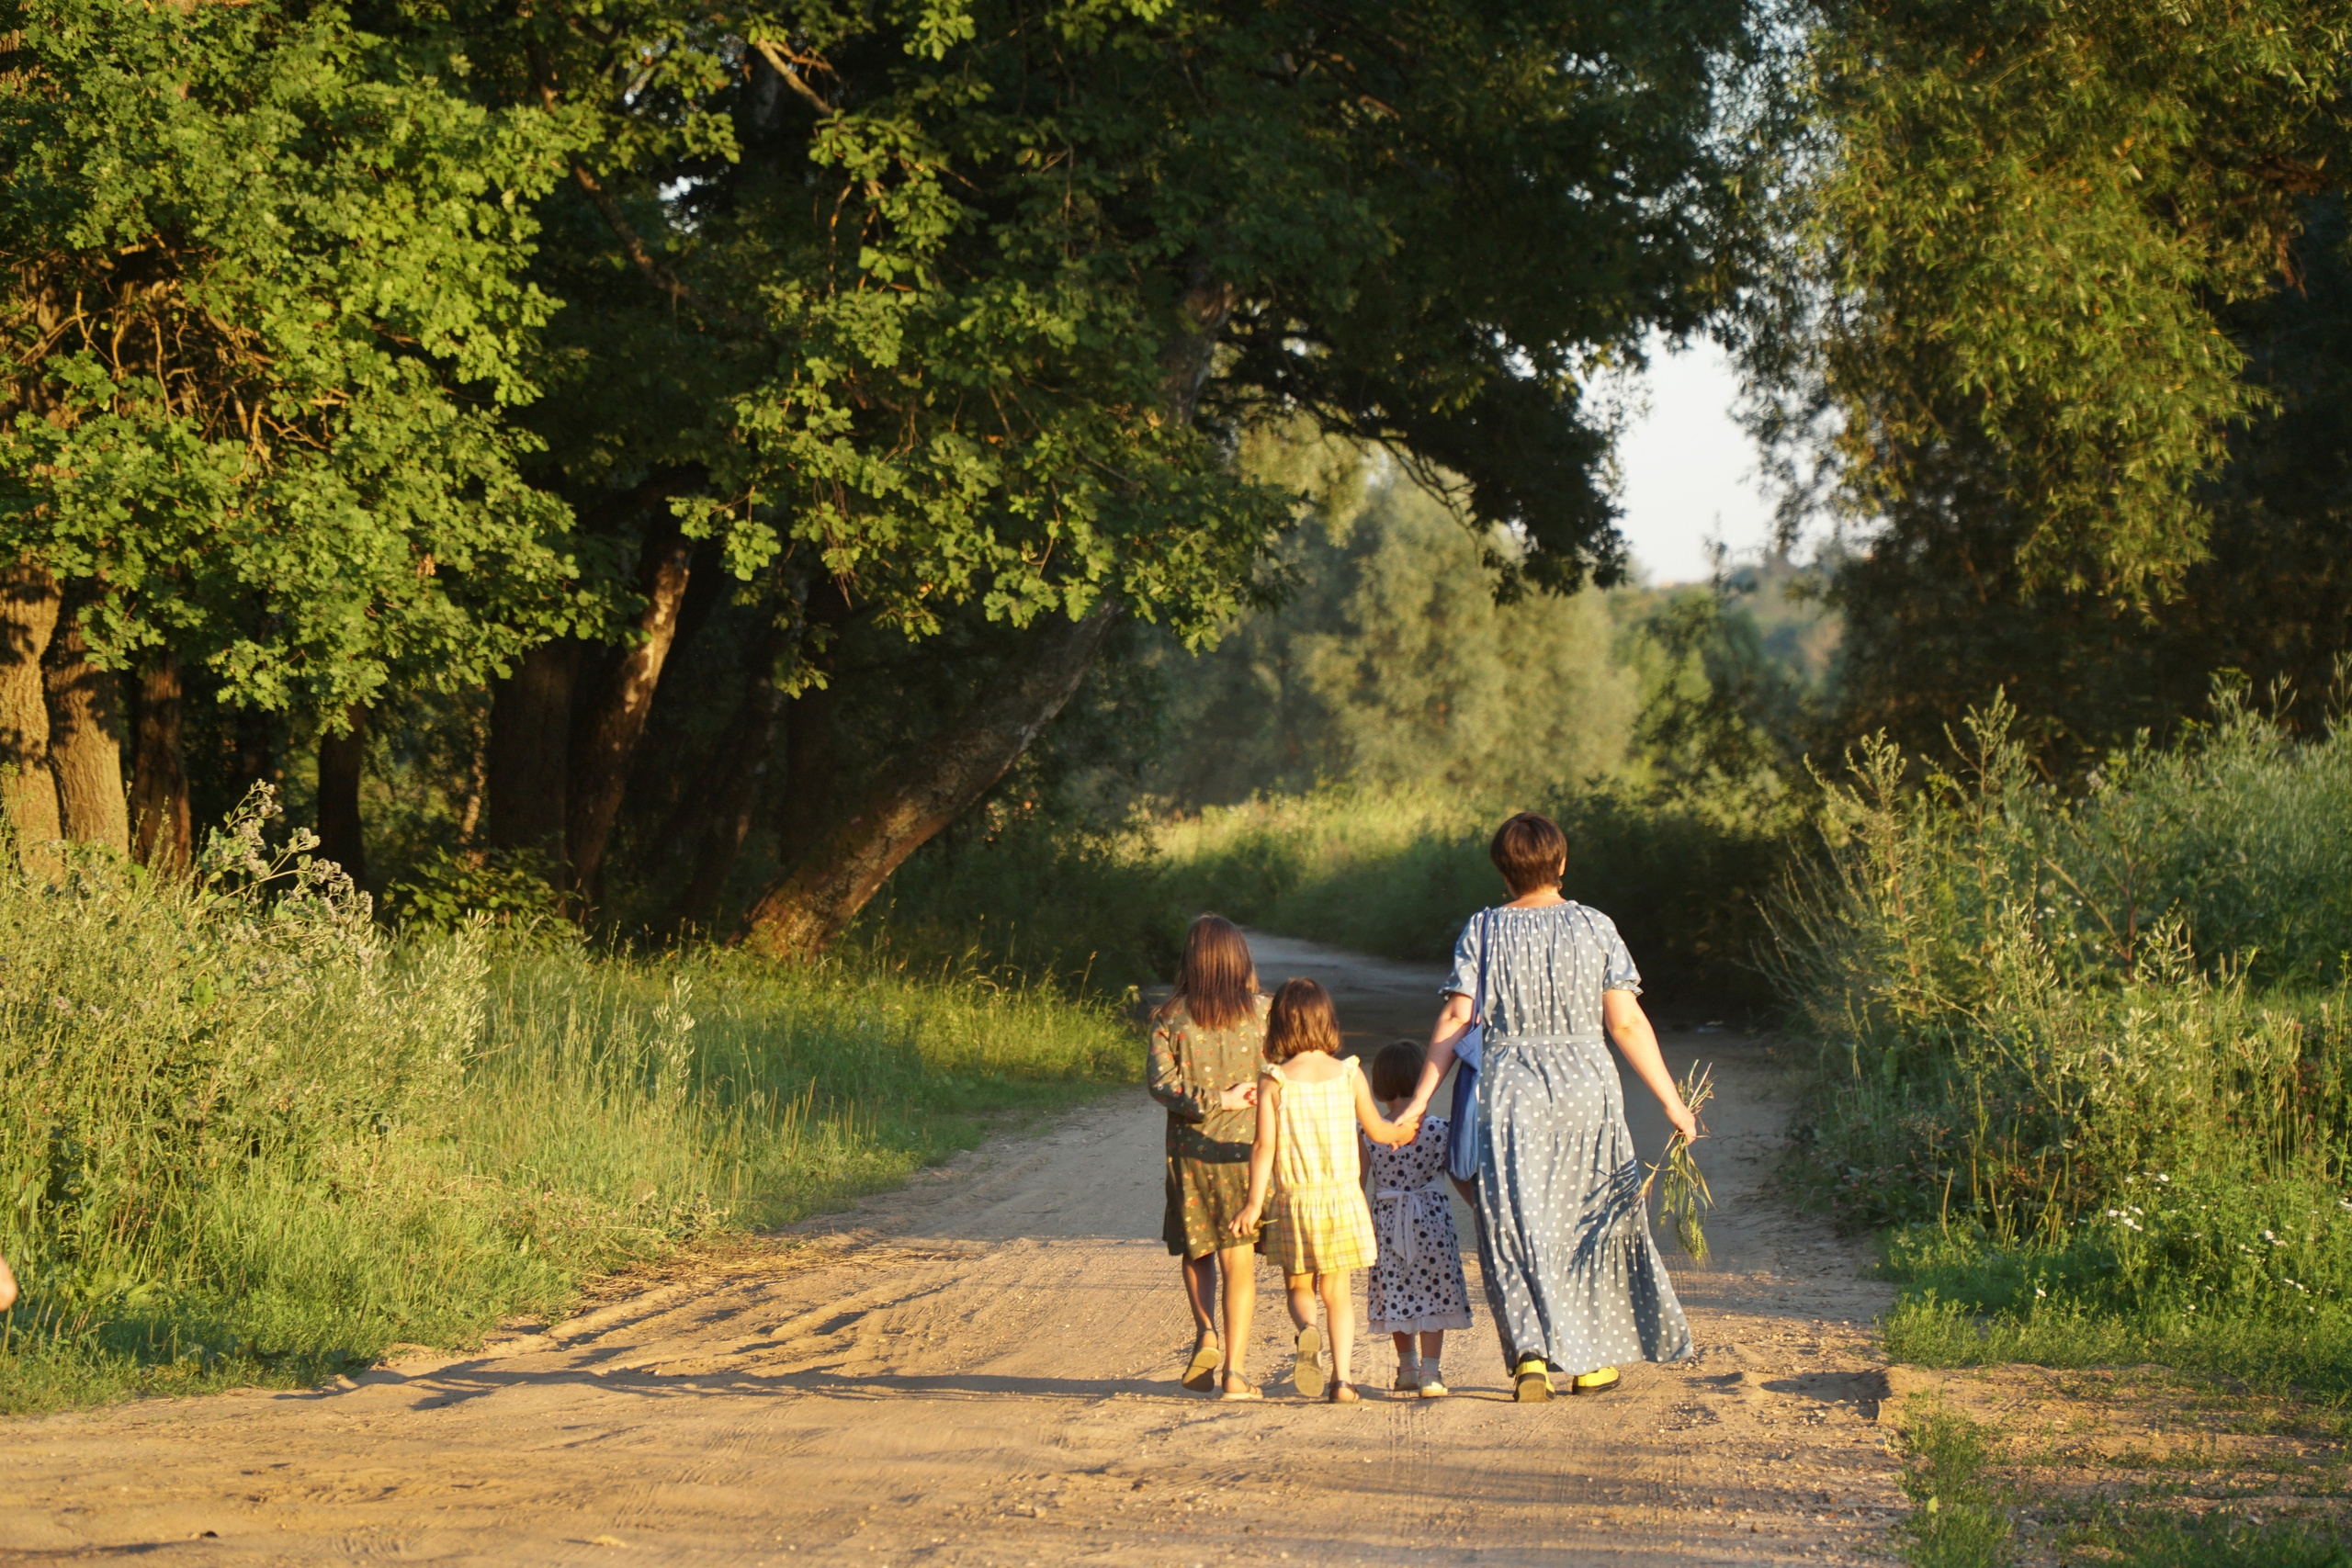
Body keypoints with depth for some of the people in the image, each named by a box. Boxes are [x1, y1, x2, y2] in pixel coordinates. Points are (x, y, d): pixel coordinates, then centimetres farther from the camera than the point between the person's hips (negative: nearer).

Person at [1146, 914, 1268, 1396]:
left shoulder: (1170, 1016, -2)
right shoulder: (1262, 1012, -2)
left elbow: (1160, 1080, -10)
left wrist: (1215, 1100, -9)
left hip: (1190, 1147, 1)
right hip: (1246, 1145, -1)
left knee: (1197, 1249, 19)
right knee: (1240, 1257, 2)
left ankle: (1205, 1333, -2)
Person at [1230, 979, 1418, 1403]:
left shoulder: (1274, 1080, -6)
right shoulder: (1349, 1073, -1)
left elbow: (1264, 1145, -9)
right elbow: (1377, 1130, 8)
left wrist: (1254, 1203, -3)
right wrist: (1404, 1131, 30)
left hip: (1294, 1199, -1)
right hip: (1343, 1195, 1)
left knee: (1299, 1287, 13)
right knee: (1338, 1292, 10)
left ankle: (1307, 1332, -18)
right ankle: (1342, 1377, 1)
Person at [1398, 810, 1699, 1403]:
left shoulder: (1483, 931, 0)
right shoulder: (1594, 928, 0)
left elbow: (1456, 1019, -6)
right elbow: (1626, 1024, -4)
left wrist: (1419, 1102, -1)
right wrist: (1672, 1103, 2)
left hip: (1509, 1096, 0)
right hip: (1586, 1088, 0)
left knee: (1516, 1228, 4)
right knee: (1590, 1220, 14)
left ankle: (1531, 1354, -12)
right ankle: (1592, 1361, 20)